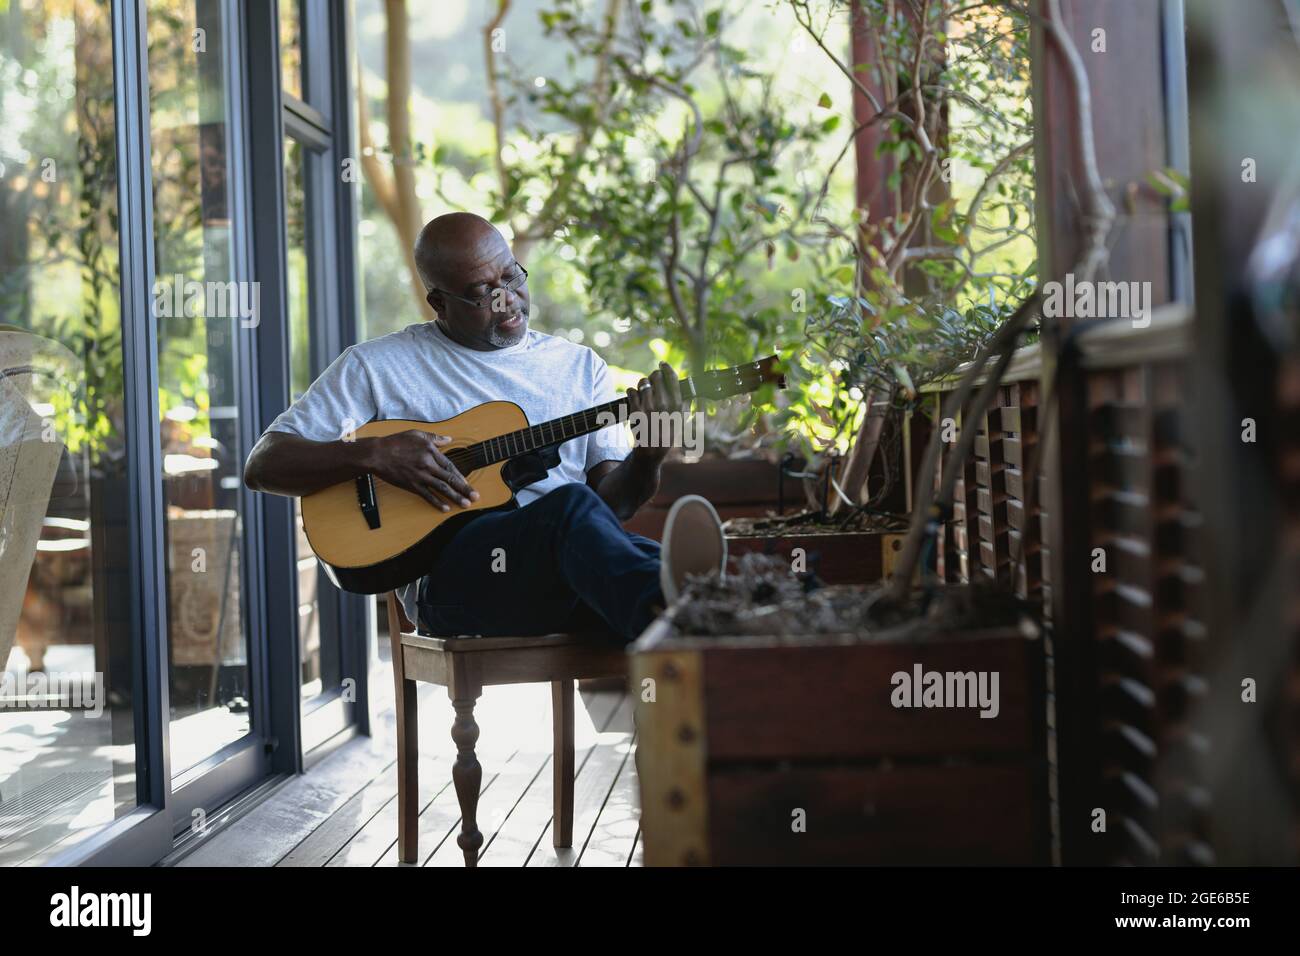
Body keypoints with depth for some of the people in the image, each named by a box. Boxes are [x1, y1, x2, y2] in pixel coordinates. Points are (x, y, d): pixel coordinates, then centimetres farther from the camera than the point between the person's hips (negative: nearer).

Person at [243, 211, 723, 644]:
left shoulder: (580, 365, 22)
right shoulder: (376, 366, 13)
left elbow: (611, 500, 14)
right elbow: (262, 465, 9)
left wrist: (648, 455, -9)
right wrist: (374, 454, -7)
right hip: (450, 568, -4)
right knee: (572, 506, -38)